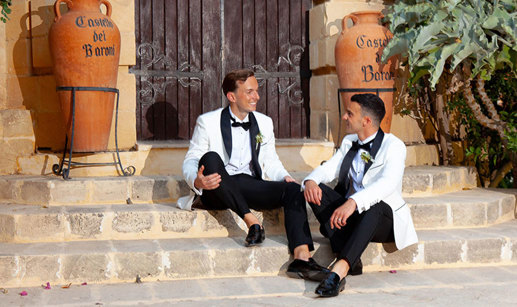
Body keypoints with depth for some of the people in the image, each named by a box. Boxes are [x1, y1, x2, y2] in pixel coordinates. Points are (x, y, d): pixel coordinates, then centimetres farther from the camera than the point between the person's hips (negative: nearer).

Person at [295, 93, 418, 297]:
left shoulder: (393, 146, -11)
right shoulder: (349, 142, 12)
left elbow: (387, 183, -28)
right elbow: (328, 169, 6)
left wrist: (354, 202, -45)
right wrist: (311, 180, -20)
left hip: (382, 219, -6)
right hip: (347, 213, 6)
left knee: (376, 205, -39)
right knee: (317, 190, -18)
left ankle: (340, 268, -50)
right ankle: (350, 259, -29)